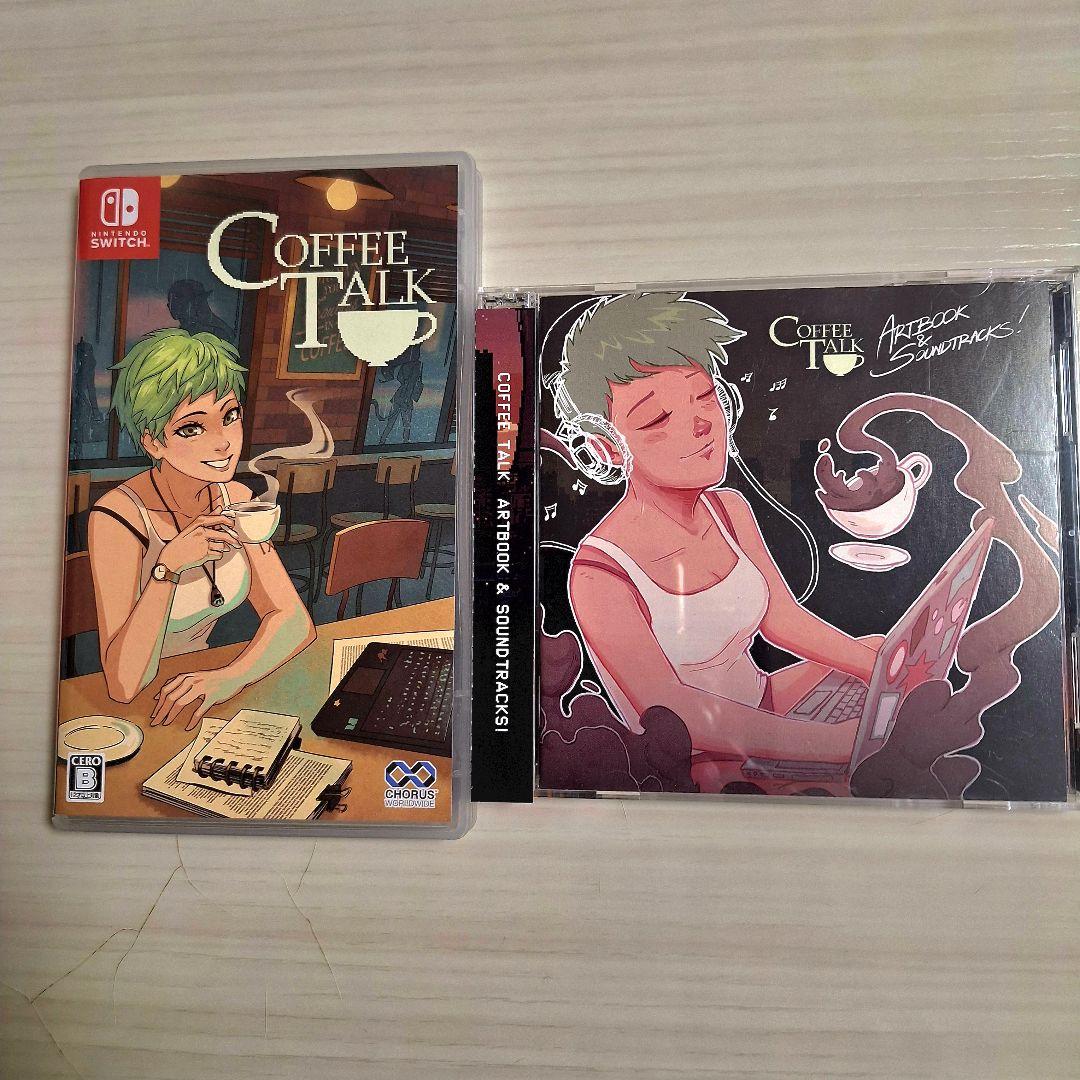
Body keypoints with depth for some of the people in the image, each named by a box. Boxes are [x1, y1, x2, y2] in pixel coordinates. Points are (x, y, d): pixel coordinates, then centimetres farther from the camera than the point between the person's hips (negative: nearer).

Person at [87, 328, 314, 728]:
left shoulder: (235, 499, -6)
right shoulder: (118, 518, -22)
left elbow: (294, 620, -8)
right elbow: (124, 685, -24)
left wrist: (230, 676, -27)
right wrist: (169, 565, -36)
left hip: (195, 692, 4)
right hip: (137, 716, -4)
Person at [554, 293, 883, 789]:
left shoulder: (730, 508, -4)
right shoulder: (600, 574, -27)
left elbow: (782, 618, 3)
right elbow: (670, 711, -32)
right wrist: (835, 740, -36)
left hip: (761, 703, 7)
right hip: (693, 768, -7)